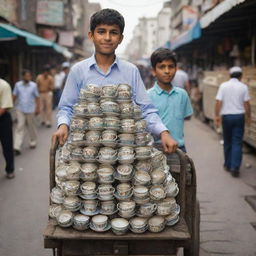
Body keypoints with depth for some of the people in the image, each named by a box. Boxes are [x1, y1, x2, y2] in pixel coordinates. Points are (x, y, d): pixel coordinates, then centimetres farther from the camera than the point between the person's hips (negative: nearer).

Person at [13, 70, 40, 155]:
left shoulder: (34, 85, -3)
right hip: (20, 109, 0)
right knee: (19, 127, -6)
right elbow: (14, 96, 6)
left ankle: (33, 142, 34)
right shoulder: (18, 85, 0)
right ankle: (17, 147, -9)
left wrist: (38, 108, 1)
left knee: (31, 126, 12)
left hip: (30, 110, 0)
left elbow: (37, 97, 1)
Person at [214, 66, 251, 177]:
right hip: (239, 116, -1)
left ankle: (228, 165, 23)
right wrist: (249, 117, 5)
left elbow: (218, 102, -6)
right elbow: (247, 104, -4)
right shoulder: (243, 87, -2)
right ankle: (235, 167, -6)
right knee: (237, 143, 1)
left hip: (226, 116, 1)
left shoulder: (223, 86, -1)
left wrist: (217, 116, 0)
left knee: (227, 142, 14)